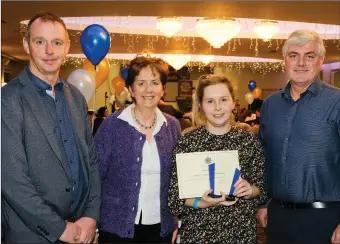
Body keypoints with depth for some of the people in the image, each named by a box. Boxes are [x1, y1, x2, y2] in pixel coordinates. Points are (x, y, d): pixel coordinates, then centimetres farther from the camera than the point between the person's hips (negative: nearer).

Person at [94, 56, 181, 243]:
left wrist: (178, 221, 5)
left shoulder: (172, 126, 2)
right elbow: (95, 174, -6)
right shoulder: (112, 124, -8)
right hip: (117, 226, -3)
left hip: (162, 226, 3)